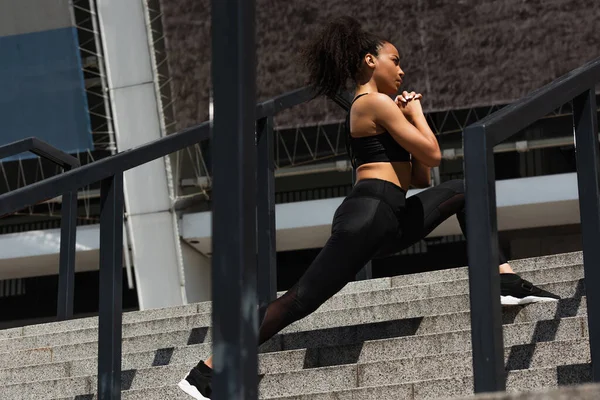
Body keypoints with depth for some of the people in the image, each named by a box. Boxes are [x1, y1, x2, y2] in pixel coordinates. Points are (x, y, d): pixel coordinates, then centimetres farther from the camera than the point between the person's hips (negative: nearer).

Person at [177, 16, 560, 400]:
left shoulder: (369, 107, 24)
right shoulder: (377, 102, -6)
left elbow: (419, 177, 23)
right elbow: (432, 154, -9)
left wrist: (406, 115, 20)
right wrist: (415, 111, 6)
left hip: (389, 221, 10)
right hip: (369, 214, -10)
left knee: (464, 191, 17)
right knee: (303, 298, -15)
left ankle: (505, 282, 7)